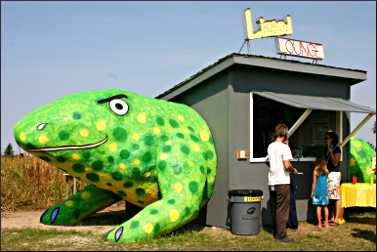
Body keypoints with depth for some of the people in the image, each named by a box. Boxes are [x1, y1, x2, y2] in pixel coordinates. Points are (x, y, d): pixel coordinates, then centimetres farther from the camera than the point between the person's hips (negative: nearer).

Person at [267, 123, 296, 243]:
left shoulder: (270, 147, 9)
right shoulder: (284, 147, -12)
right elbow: (287, 165, -19)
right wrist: (293, 170, 0)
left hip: (272, 182, 7)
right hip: (282, 182, -7)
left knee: (274, 209, 14)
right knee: (282, 209, -1)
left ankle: (276, 233, 21)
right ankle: (281, 235, 2)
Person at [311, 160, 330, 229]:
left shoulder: (315, 171, 0)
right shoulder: (326, 171, 4)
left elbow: (314, 182, 0)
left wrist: (312, 192, 6)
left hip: (317, 190, -1)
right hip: (325, 190, 2)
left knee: (318, 207, -1)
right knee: (325, 207, 9)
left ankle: (320, 223, -2)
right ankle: (326, 223, 11)